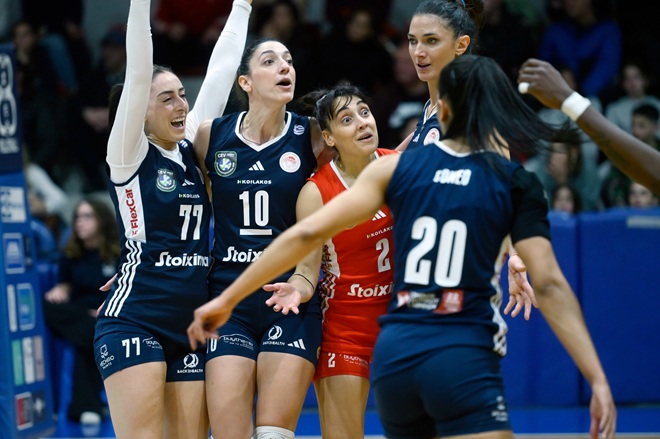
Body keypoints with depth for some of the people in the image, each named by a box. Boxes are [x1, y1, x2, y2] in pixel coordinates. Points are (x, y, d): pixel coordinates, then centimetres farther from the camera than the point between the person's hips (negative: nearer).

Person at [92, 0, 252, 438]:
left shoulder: (190, 149, 12)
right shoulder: (130, 154, -3)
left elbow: (220, 72, 15)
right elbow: (138, 73, -13)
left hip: (193, 323, 6)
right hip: (134, 320, -6)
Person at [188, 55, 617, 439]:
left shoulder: (398, 168, 8)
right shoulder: (517, 184, 2)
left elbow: (308, 232, 4)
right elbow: (550, 285, -6)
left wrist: (227, 299, 10)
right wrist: (598, 380, -7)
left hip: (394, 354, 4)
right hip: (464, 360, -4)